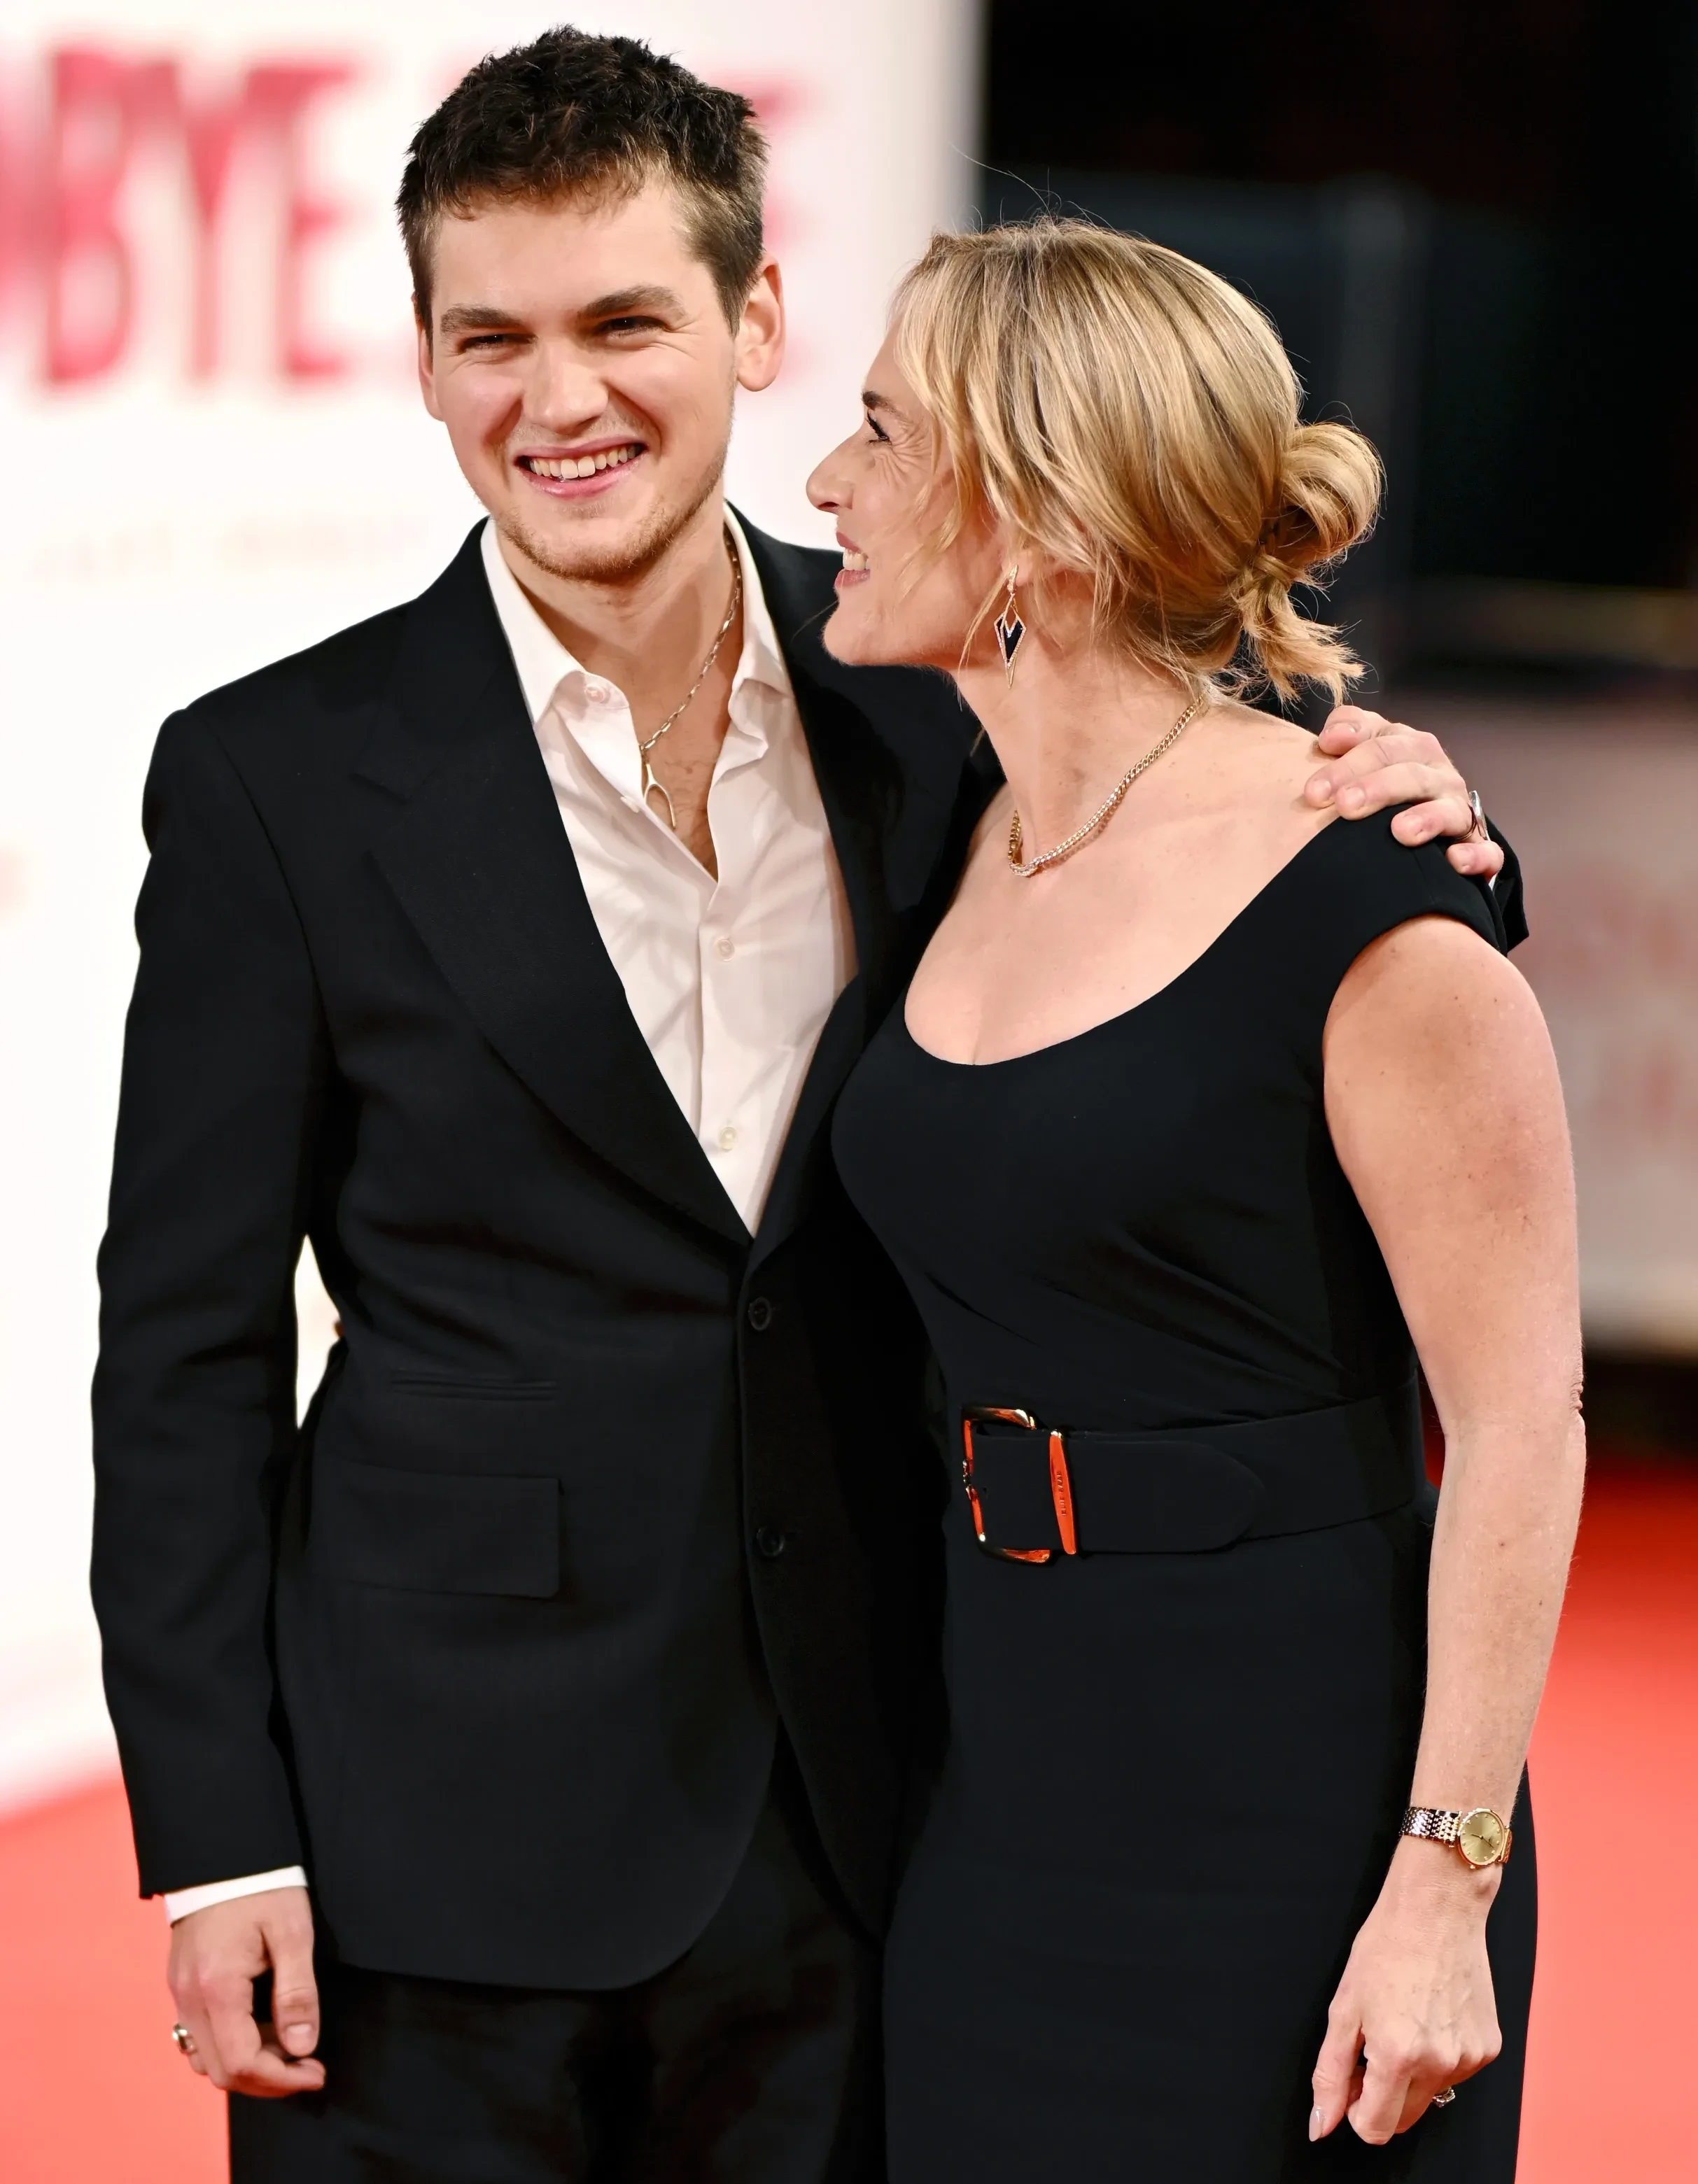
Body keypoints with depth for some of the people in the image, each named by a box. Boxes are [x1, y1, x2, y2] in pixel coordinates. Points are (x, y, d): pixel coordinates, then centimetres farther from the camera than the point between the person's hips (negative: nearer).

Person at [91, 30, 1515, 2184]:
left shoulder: (927, 698, 3)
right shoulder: (278, 778, -5)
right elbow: (186, 1349, -3)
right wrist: (214, 1845, -8)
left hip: (857, 1823, 3)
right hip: (445, 1845, -3)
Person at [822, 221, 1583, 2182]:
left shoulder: (1360, 901, -15)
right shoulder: (957, 857, 7)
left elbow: (1519, 1424, -14)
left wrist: (1445, 1891, -17)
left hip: (1293, 1814, -7)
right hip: (1000, 1801, 7)